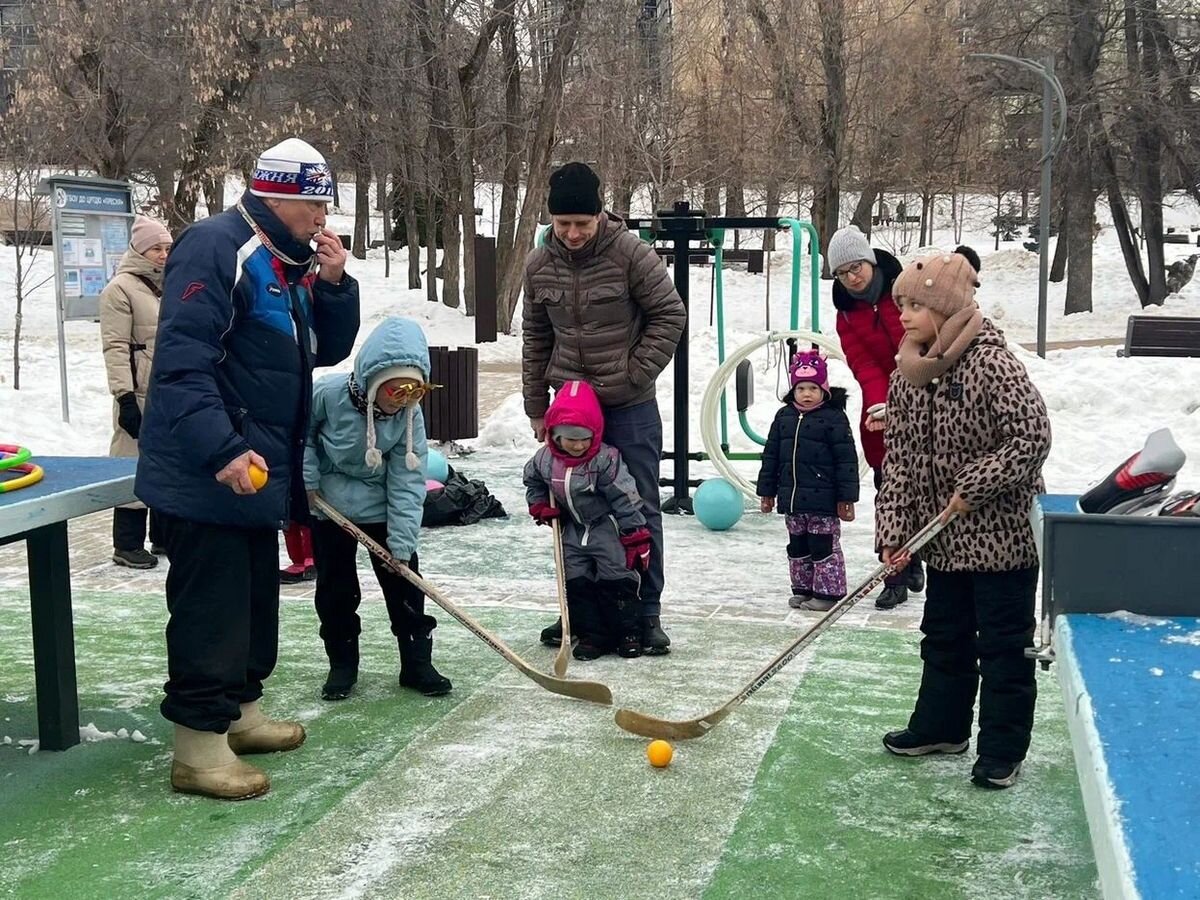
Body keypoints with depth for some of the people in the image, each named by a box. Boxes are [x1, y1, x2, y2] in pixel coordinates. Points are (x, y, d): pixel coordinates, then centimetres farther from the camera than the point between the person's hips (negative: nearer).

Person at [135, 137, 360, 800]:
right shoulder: (216, 246, -15)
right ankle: (198, 745, 1)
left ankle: (240, 711, 31)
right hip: (206, 471, -10)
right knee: (211, 607, -6)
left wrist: (333, 284, 0)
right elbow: (182, 359, -23)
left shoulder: (294, 264, 14)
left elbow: (327, 349, 17)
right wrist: (223, 449, -29)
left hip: (262, 468, 10)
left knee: (255, 598, 17)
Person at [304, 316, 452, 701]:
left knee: (405, 586, 3)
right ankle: (342, 664, 22)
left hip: (383, 510, 1)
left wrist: (401, 542, -21)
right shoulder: (328, 394, -25)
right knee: (335, 590, 6)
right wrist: (307, 477, -14)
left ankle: (417, 663, 15)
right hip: (330, 507, -1)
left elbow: (407, 481, -17)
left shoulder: (410, 415, -18)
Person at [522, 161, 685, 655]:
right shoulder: (539, 265, 0)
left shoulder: (631, 254, -13)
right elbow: (535, 338, 9)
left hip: (630, 406, -4)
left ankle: (646, 613, 10)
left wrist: (634, 374, -12)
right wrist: (536, 407, 9)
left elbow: (670, 315, -8)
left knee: (640, 508, 0)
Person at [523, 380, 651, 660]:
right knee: (576, 582, 2)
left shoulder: (606, 459, -23)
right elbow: (533, 482, 16)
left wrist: (636, 538, -19)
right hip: (573, 529, 5)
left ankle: (628, 633, 8)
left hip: (608, 528, -5)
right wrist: (539, 506, 0)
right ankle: (592, 634, 12)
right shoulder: (545, 459, -8)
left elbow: (625, 499, -20)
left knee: (616, 579, -6)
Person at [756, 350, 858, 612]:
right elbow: (771, 456, 12)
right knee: (797, 546, 15)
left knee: (824, 546, 0)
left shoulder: (834, 418, -10)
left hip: (822, 500, -6)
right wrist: (767, 491, 11)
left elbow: (846, 459, -11)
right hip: (792, 499, 6)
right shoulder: (784, 417, 7)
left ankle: (828, 592, 9)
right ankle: (802, 589, 26)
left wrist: (846, 497, -13)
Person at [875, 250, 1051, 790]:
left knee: (1004, 645, 4)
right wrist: (894, 532, -4)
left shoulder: (991, 362, -20)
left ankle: (1003, 749, 15)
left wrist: (973, 488, -22)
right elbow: (898, 459, 2)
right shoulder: (906, 377, 1)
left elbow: (1032, 437, -22)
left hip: (1002, 536, -7)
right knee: (944, 638, 19)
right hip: (945, 539, 7)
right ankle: (941, 726, 35)